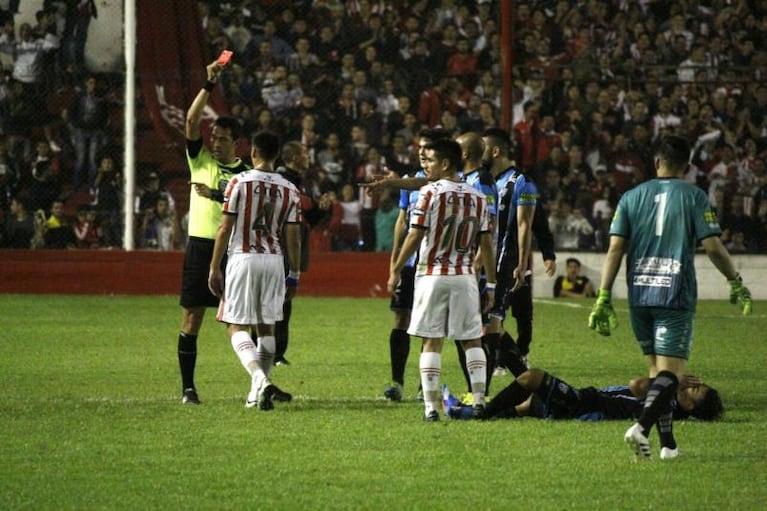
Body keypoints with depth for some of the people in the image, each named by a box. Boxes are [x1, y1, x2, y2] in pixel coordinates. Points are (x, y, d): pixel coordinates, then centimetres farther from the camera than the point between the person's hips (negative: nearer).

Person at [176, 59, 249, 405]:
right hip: (200, 244, 0)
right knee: (192, 316, -1)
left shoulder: (245, 173, 6)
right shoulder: (200, 160, 7)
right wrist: (209, 85, -11)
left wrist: (215, 194, -15)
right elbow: (192, 121, -5)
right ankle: (188, 387, 3)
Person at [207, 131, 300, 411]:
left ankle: (261, 380, -25)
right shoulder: (289, 190, 4)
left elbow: (225, 229, -7)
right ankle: (257, 392, 17)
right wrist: (294, 276, 12)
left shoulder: (239, 183, -6)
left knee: (237, 327, -2)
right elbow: (293, 238, 3)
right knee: (266, 327, 15)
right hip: (274, 261, 4)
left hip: (243, 259, -4)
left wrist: (214, 268, -1)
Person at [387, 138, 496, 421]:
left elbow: (415, 237, -10)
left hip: (432, 274, -3)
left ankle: (431, 406, -3)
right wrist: (491, 283, 12)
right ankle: (479, 401, 5)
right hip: (465, 276, 3)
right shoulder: (477, 197, 6)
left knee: (432, 341, 0)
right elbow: (486, 242, 6)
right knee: (472, 340, 11)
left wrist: (395, 271, -1)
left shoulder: (430, 193, -7)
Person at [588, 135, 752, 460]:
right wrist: (736, 282, 8)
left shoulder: (632, 197, 7)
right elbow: (713, 247, -6)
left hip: (638, 296, 4)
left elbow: (615, 248, 1)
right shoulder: (694, 197, -1)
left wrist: (604, 298, 2)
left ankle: (668, 443, 17)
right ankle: (641, 427, -29)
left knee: (657, 369, 16)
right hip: (676, 296, -4)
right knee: (671, 372, -6)